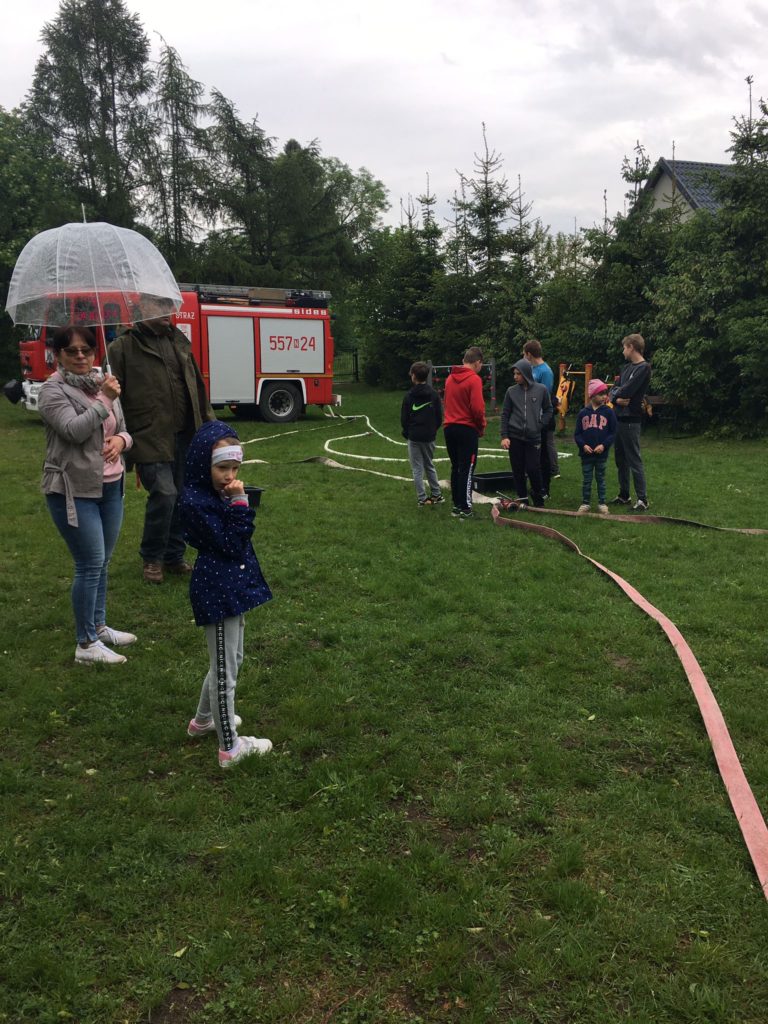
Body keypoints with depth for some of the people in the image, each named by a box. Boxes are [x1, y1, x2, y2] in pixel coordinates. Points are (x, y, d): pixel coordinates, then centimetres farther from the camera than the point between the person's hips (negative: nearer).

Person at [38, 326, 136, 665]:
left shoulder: (102, 383, 11)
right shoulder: (53, 390, -9)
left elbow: (123, 429, 16)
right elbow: (73, 431, -23)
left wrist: (121, 440, -6)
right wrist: (105, 401, -24)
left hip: (111, 486, 7)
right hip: (74, 491, -7)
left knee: (101, 562, 15)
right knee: (91, 564, -6)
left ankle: (98, 626, 31)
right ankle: (86, 645, 4)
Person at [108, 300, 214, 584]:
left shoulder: (179, 342, 16)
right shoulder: (123, 347, -3)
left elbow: (197, 387, 19)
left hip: (185, 436, 6)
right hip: (150, 439, -6)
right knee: (164, 493, -13)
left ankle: (174, 556, 26)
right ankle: (152, 558, 9)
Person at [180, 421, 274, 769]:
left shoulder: (220, 492, 6)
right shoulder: (195, 501, -21)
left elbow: (239, 540, 10)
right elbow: (231, 545, -20)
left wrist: (237, 502, -2)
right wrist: (239, 504, -21)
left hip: (232, 586, 10)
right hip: (217, 592, -10)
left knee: (230, 660, 24)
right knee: (225, 669, 3)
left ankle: (204, 720, 44)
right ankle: (230, 747, 16)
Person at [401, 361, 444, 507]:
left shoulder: (409, 396, -8)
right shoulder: (434, 394, -1)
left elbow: (404, 418, -3)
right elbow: (439, 417, 2)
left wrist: (407, 433, 13)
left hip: (414, 437, -3)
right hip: (429, 437, 3)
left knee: (417, 469, 3)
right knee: (429, 465, 18)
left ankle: (422, 498, 3)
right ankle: (436, 495, 18)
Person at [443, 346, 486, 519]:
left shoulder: (450, 378, 9)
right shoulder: (474, 379, -13)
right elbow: (477, 408, -19)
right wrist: (482, 426, -2)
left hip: (449, 428, 7)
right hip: (467, 429, -7)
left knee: (455, 468, 14)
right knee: (467, 469, -2)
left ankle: (456, 505, 17)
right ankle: (465, 508, -2)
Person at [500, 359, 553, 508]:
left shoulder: (541, 390, -1)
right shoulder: (511, 391, 1)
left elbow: (548, 410, 11)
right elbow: (505, 414, 4)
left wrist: (540, 424, -2)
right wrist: (504, 436, -3)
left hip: (533, 437, -1)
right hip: (515, 437, 1)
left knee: (533, 469, -4)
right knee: (518, 470, 5)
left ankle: (539, 500, 15)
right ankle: (522, 498, 17)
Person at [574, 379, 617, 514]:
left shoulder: (608, 412, -3)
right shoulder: (583, 413, 0)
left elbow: (613, 433, -3)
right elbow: (577, 433, 3)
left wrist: (604, 445, -15)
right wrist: (583, 445, -12)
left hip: (602, 453, -1)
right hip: (586, 453, 1)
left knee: (601, 479, 11)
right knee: (586, 480, 9)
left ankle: (602, 503, 19)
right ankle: (585, 503, 19)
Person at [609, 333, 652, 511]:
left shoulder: (644, 368, -12)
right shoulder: (627, 367, 15)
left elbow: (626, 390, -20)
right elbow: (614, 389, 11)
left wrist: (616, 394, 1)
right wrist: (616, 398, -11)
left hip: (630, 420, -9)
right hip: (619, 418, 9)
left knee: (634, 460, -7)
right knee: (621, 459, 14)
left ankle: (642, 499, -2)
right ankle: (624, 495, 23)